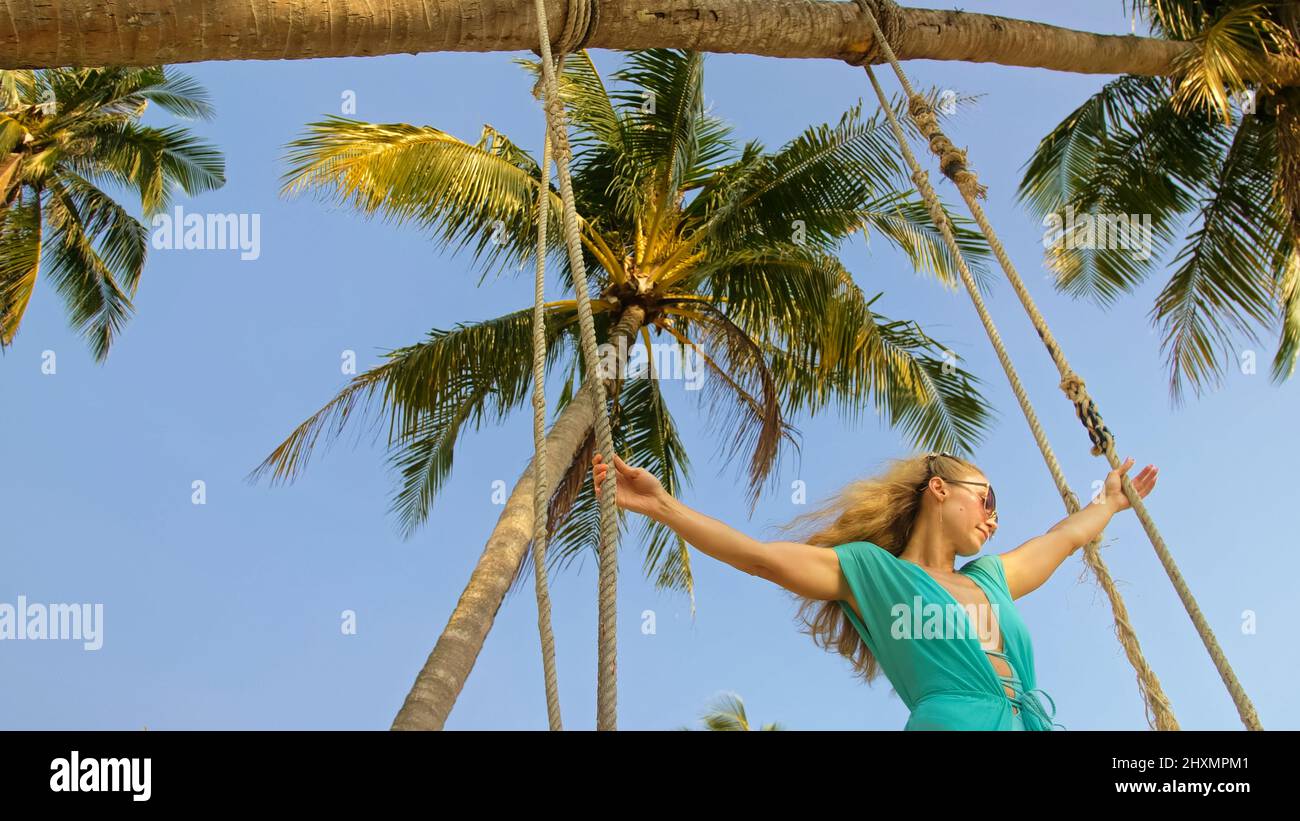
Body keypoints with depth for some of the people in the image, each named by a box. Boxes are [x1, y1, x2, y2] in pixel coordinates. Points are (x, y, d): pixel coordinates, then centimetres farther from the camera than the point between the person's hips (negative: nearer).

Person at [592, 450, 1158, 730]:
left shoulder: (991, 577, 30)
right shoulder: (871, 570, 11)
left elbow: (1065, 537, 47)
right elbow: (760, 556, 3)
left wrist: (1109, 501, 61)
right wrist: (660, 504, -3)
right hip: (951, 720, -6)